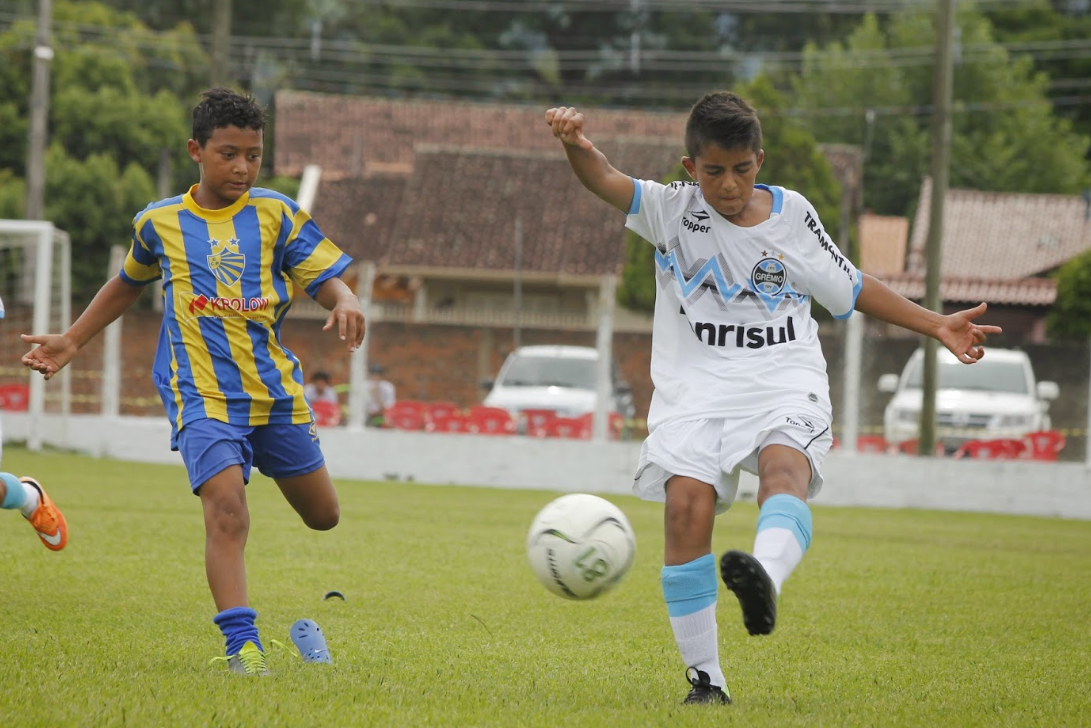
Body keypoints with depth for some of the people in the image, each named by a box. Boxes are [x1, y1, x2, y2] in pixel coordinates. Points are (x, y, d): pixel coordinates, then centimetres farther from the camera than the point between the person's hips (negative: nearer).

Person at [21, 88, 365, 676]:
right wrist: (71, 341, 22)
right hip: (202, 394, -2)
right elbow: (128, 284, 24)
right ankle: (240, 644, -24)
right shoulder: (159, 222, 5)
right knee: (226, 510, -24)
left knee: (323, 516, 15)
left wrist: (345, 302, -24)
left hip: (275, 388, 2)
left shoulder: (276, 215, 3)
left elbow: (327, 276, -1)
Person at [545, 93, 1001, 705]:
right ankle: (705, 677, -10)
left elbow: (852, 288, 20)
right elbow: (606, 181, -14)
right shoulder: (673, 209, 3)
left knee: (785, 468, -31)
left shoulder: (792, 216, 8)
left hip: (784, 382, 0)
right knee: (687, 505, -19)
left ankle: (765, 581, -62)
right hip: (696, 386, 0)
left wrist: (937, 326, 16)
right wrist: (577, 145, -37)